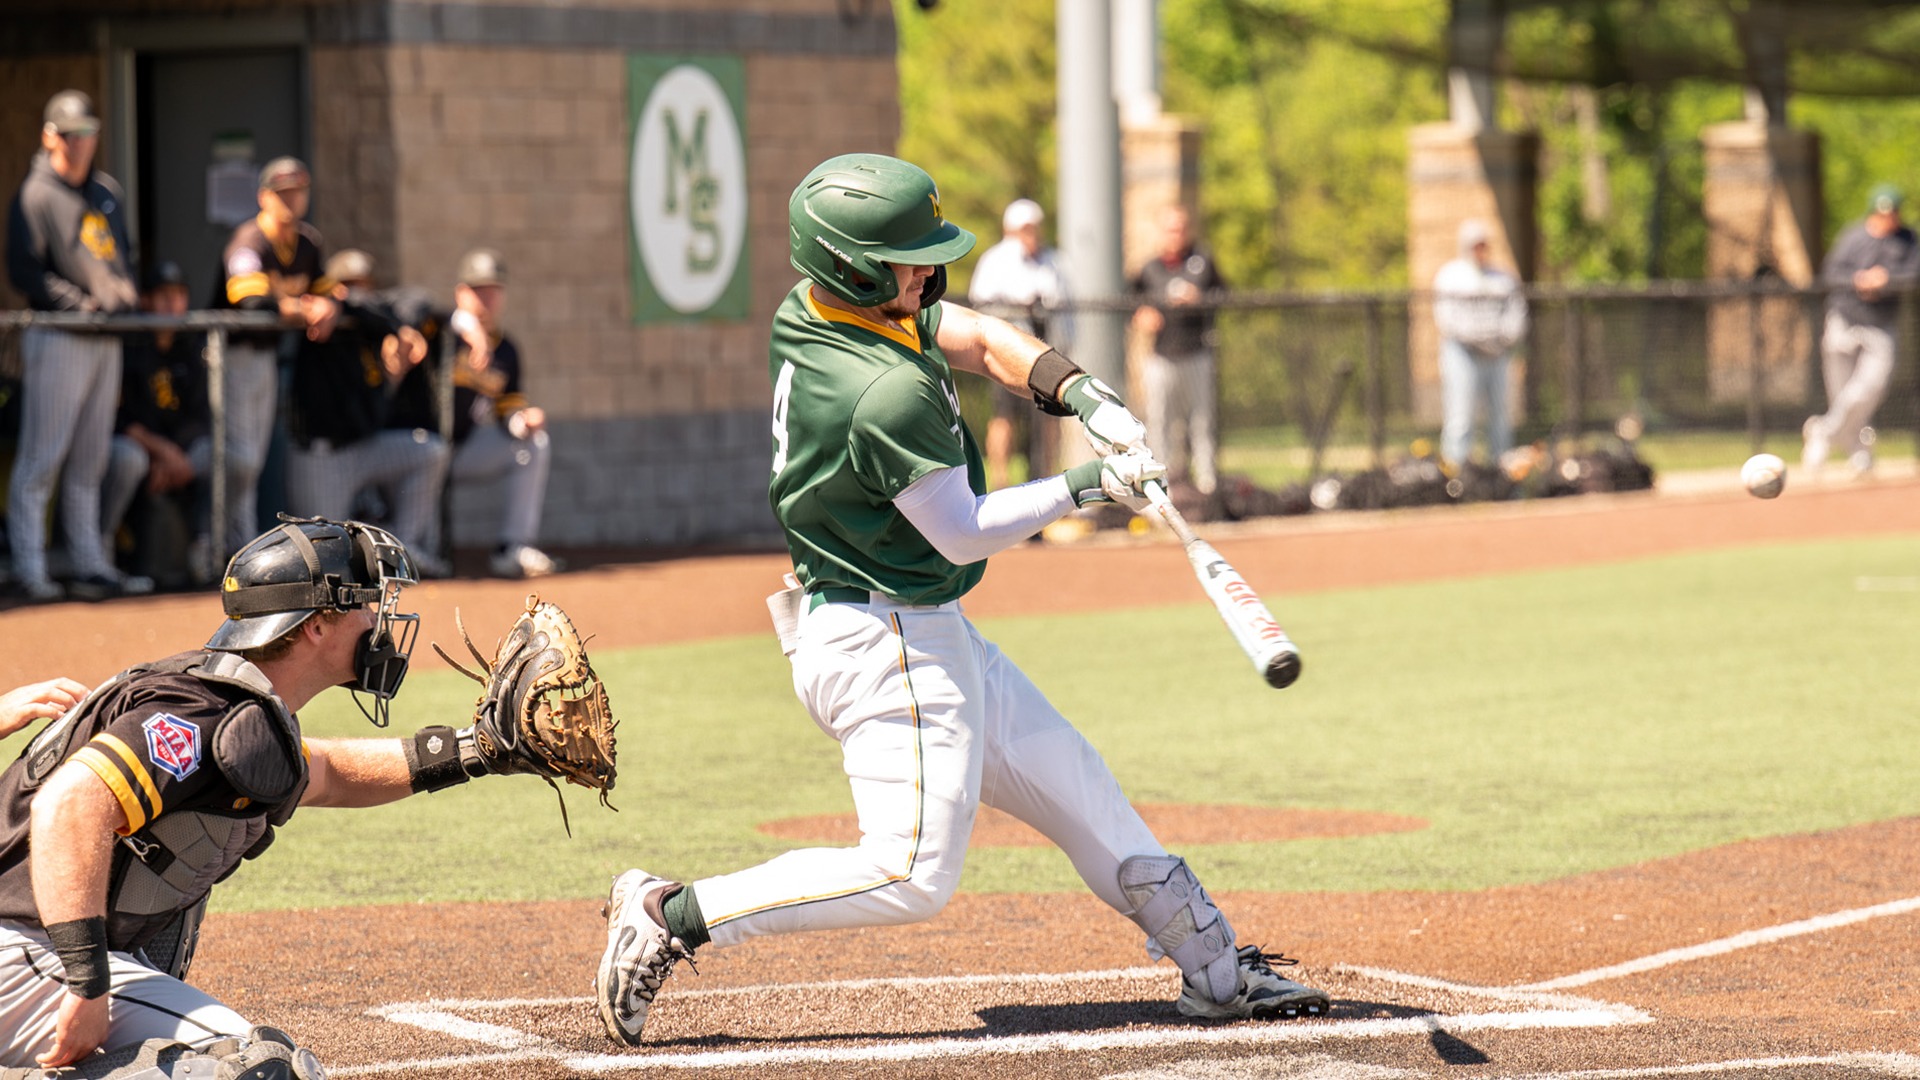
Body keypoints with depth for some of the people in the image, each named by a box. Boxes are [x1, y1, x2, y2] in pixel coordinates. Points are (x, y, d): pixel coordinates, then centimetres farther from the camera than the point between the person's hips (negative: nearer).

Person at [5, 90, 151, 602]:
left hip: (106, 342, 7)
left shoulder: (108, 192, 16)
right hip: (57, 338, -7)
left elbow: (123, 253, 26)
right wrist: (82, 302, -19)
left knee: (90, 461, 11)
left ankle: (91, 565, 14)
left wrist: (125, 294, 6)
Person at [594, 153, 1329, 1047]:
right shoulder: (890, 394, -26)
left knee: (1074, 787, 16)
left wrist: (1075, 391, -4)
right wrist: (1084, 487, -10)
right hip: (887, 647, -11)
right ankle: (670, 918, -10)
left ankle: (1215, 969, 23)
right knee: (911, 875, -14)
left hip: (930, 637, 11)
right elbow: (963, 536, -17)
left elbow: (979, 338, 12)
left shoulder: (811, 314, 2)